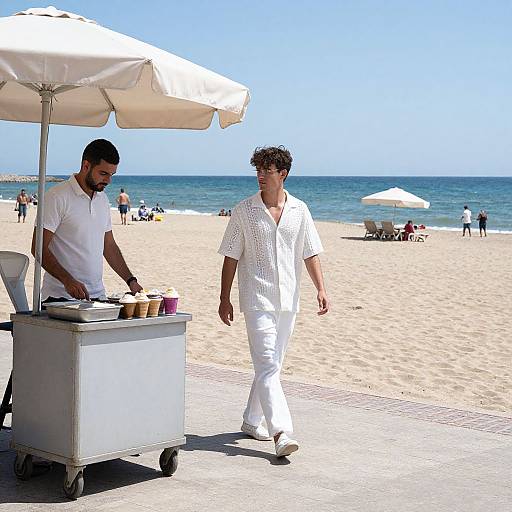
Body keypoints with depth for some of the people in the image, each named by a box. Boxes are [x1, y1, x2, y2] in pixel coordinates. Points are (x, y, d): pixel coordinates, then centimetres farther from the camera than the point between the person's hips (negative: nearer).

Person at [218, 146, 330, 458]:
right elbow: (231, 258, 2)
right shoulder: (244, 211, -1)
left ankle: (252, 421, 28)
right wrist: (225, 299, -1)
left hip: (288, 300, 4)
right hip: (257, 299, -4)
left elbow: (310, 254, 9)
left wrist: (321, 289, -3)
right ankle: (281, 432, -21)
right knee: (268, 365, -14)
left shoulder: (299, 210, 6)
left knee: (270, 365, 13)